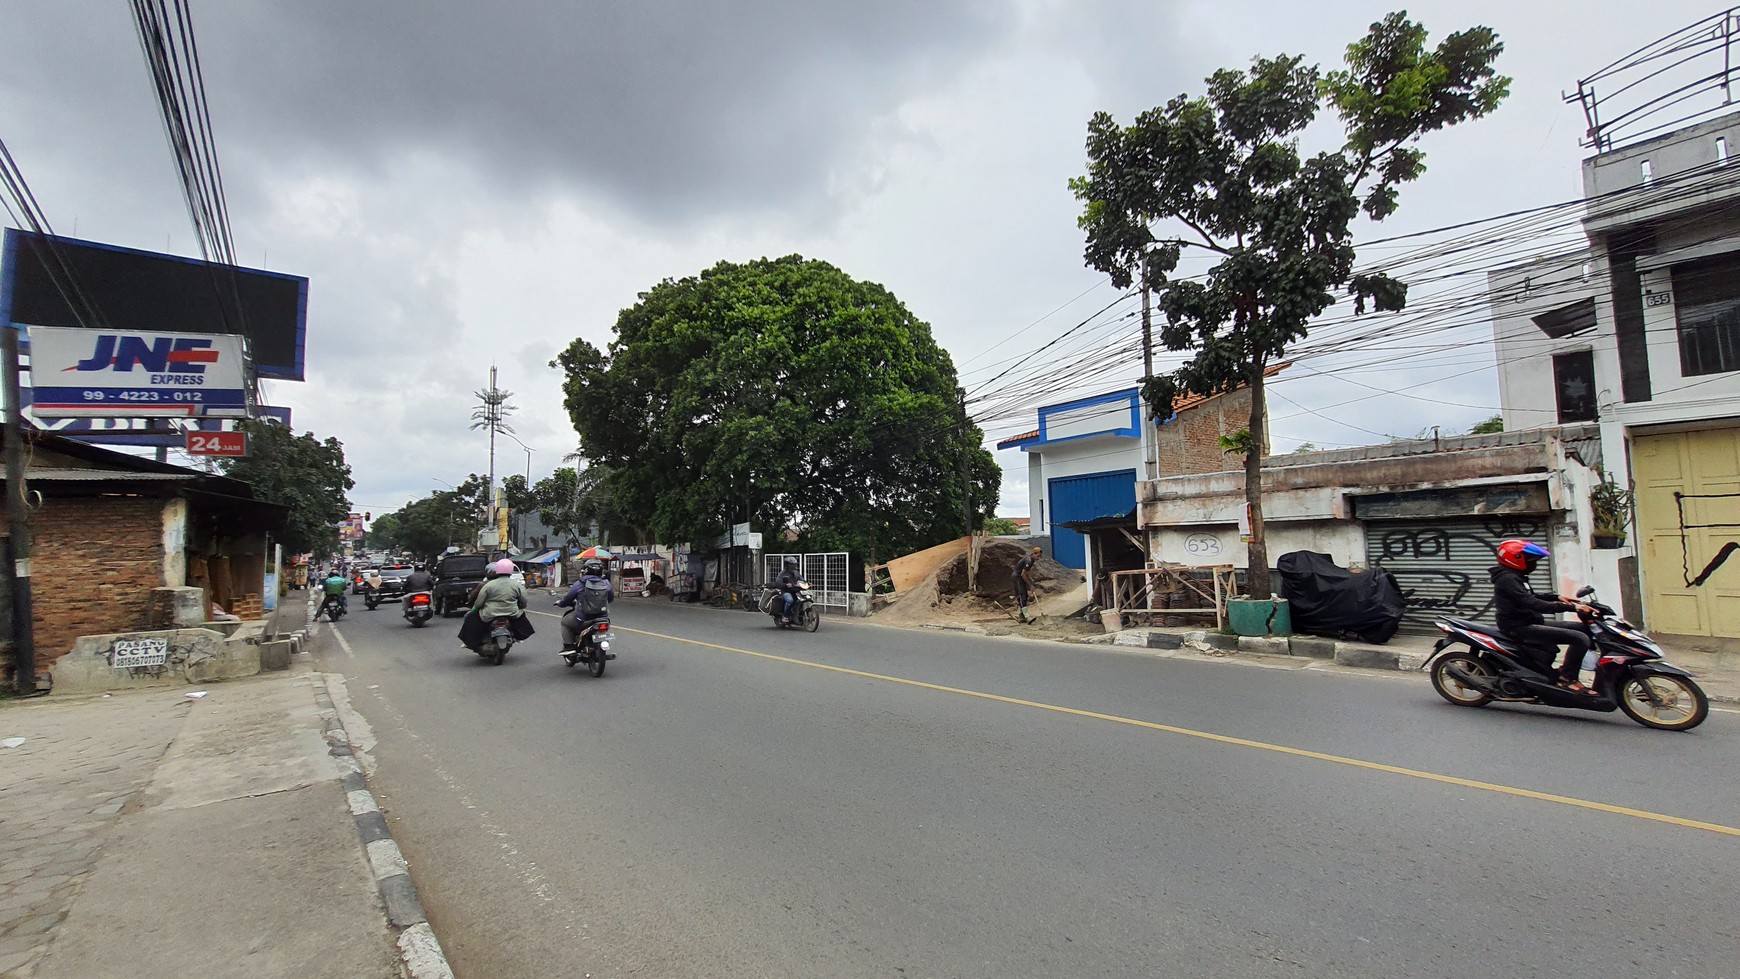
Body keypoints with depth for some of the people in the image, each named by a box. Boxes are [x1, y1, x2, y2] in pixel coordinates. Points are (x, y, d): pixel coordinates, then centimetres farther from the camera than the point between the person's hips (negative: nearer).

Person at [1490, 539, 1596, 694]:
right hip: (1521, 628, -11)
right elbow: (1533, 604, -26)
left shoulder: (1514, 577, 16)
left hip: (1527, 623, 11)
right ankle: (1567, 678, -11)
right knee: (1580, 638, -19)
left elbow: (1531, 596, 28)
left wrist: (1558, 597, 13)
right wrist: (1571, 607, -26)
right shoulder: (1508, 579, -18)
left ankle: (1567, 668, 18)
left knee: (1580, 628, 14)